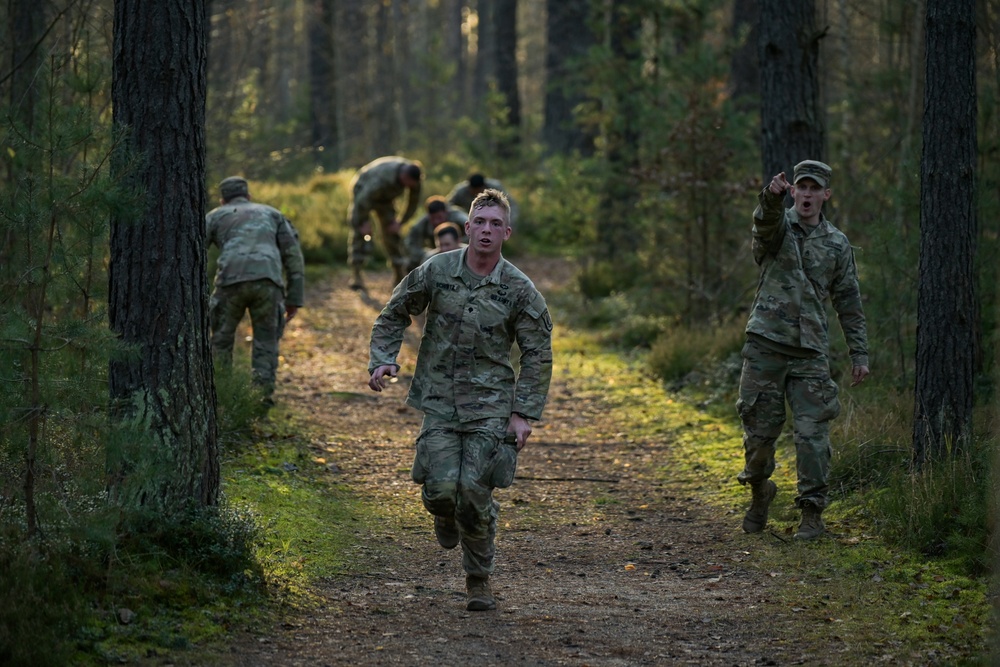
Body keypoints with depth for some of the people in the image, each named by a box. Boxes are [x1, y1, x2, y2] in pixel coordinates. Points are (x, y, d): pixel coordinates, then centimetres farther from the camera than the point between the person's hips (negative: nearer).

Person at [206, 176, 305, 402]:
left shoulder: (216, 216, 27)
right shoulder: (272, 214, 31)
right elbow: (293, 255, 19)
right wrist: (294, 298, 18)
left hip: (231, 281, -1)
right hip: (267, 282, 1)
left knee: (221, 339, 18)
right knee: (266, 341, 15)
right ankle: (263, 394, 4)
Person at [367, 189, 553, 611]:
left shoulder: (519, 290, -4)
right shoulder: (436, 272, -2)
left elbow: (538, 355, 1)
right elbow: (394, 315, 12)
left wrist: (524, 413, -5)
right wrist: (383, 360, -3)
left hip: (490, 404, -1)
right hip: (440, 401, 1)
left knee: (475, 492, -8)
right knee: (441, 488, -12)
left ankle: (479, 579, 12)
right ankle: (445, 515, 27)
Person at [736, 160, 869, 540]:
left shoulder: (837, 245, 11)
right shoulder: (778, 227, 3)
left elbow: (849, 304, 14)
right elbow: (765, 221, -24)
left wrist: (859, 353, 8)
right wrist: (772, 195, -47)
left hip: (810, 351, 1)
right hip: (765, 343, -1)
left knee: (812, 432, -6)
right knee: (760, 428, 4)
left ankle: (812, 512, 0)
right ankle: (759, 491, 29)